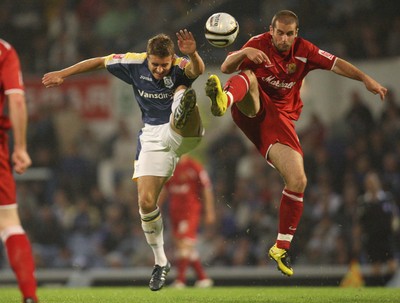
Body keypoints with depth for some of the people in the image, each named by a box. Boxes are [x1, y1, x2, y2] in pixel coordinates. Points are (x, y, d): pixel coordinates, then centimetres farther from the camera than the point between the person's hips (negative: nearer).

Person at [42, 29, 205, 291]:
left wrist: (193, 54, -65)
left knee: (182, 90, -34)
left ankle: (183, 112, -73)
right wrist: (63, 74, 12)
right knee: (146, 201, -7)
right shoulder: (134, 63, -6)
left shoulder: (181, 66, -17)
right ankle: (160, 262, 12)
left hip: (181, 133, -4)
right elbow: (99, 62, 9)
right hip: (153, 137, 4)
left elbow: (197, 70, -42)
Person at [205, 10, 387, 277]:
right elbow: (226, 68, -16)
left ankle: (281, 248, 6)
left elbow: (336, 64, -2)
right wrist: (244, 53, -36)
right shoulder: (259, 44, -7)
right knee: (248, 75, -35)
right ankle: (223, 100, -75)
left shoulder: (304, 51, 1)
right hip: (251, 109, -3)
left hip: (279, 119, 3)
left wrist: (367, 79, -16)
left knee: (298, 182, -10)